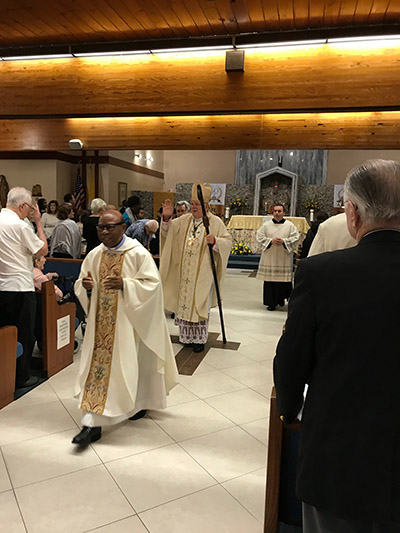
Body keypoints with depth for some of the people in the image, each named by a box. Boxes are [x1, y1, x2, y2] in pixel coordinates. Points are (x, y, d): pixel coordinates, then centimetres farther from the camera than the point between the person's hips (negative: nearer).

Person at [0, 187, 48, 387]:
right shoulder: (20, 226, -17)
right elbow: (43, 250, -8)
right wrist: (38, 222, -4)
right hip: (20, 287, -7)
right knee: (24, 334, 6)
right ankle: (20, 377, 16)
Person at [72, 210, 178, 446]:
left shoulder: (138, 253, -11)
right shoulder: (95, 255, 4)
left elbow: (153, 284, -15)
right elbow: (82, 285, 11)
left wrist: (124, 284, -27)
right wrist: (87, 286, -13)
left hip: (129, 321, -4)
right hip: (102, 323, 4)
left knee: (133, 363, 6)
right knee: (97, 364, 5)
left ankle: (140, 403, 32)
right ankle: (92, 424, 18)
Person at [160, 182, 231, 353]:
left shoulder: (215, 222, -3)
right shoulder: (184, 220, 8)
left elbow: (228, 241, -5)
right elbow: (167, 232, 7)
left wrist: (215, 241, -24)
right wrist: (166, 218, -10)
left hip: (202, 273, -4)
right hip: (184, 272, 4)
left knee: (199, 304, 0)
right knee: (184, 301, 9)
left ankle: (199, 339, 13)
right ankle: (186, 336, 24)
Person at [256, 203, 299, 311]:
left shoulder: (290, 225, 4)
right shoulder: (266, 225, 7)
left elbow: (295, 238, 1)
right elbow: (259, 236, 5)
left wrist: (284, 241, -14)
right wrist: (271, 241, -10)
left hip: (284, 258, -1)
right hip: (269, 257, 1)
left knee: (284, 279, 2)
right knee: (270, 280, -1)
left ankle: (281, 298, 25)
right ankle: (271, 302, 6)